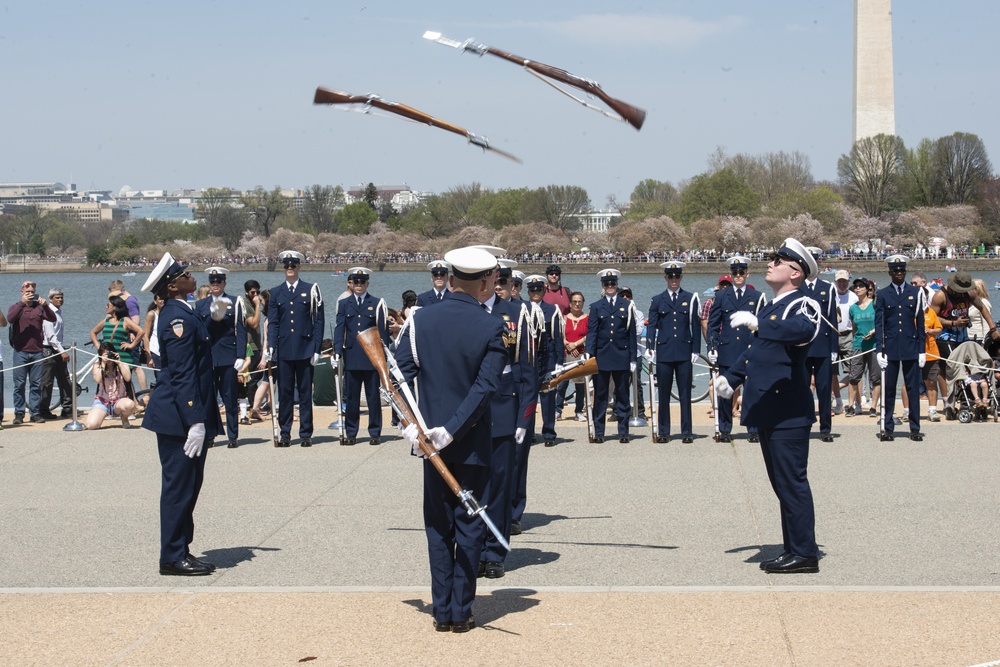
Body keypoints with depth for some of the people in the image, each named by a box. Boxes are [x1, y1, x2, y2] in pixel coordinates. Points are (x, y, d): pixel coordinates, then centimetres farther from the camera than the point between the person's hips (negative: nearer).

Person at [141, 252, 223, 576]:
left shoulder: (181, 313, 14)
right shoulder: (178, 318, -17)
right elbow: (183, 375, -22)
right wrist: (195, 421, -23)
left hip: (187, 415, 10)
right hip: (179, 416, -10)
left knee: (189, 484, 15)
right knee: (179, 485, -4)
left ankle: (180, 551, 22)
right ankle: (173, 558, 3)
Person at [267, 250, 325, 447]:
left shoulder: (311, 290, 4)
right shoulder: (276, 293, 9)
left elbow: (319, 321, 2)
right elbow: (272, 323, 6)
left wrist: (316, 348, -4)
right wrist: (270, 347, -7)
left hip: (305, 349, -1)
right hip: (284, 350, 1)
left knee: (305, 393, 3)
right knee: (284, 392, 4)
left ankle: (305, 434, 9)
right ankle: (285, 434, 10)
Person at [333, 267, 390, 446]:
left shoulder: (377, 304, 5)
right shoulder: (343, 304, 10)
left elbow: (383, 331, 3)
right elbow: (339, 329, 3)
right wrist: (337, 352, -9)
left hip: (372, 357, -2)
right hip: (351, 356, 2)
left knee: (373, 396, 2)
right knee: (351, 396, 5)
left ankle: (375, 433, 8)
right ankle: (351, 433, 11)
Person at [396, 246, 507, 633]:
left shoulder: (421, 320, -1)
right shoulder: (491, 327, -11)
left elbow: (401, 372, -6)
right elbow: (485, 386, -17)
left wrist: (410, 424, -8)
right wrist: (452, 429, -16)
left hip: (431, 440, 3)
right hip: (473, 442, -3)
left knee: (438, 526, 11)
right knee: (468, 525, 7)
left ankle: (442, 611, 13)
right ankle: (462, 612, 9)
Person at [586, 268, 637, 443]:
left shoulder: (627, 306, 7)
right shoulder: (596, 307, 7)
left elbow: (632, 334, 6)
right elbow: (591, 332, 0)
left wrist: (632, 358, 1)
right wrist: (589, 354, -14)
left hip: (621, 357, 0)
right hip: (601, 357, 0)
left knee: (622, 396, 4)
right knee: (600, 396, 3)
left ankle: (623, 432, 9)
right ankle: (598, 432, 9)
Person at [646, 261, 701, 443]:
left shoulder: (691, 298, 8)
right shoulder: (657, 301, 10)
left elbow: (696, 326, 6)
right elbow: (651, 326, 5)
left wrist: (695, 351, 0)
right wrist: (649, 349, -7)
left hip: (684, 353, -1)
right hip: (663, 352, 1)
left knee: (685, 393, 1)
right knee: (663, 394, 3)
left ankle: (687, 431, 5)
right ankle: (663, 432, 9)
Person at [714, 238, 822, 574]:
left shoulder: (803, 304, -10)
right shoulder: (772, 306, 18)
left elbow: (804, 330, -34)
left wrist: (757, 323, -40)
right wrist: (730, 377, 24)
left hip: (788, 411, -10)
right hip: (767, 410, 10)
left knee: (792, 481, -6)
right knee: (782, 483, 13)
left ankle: (805, 553, 0)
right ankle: (792, 548, 20)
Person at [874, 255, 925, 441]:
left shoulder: (915, 293, 7)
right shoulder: (882, 294, 5)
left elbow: (920, 323, 7)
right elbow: (878, 324, 2)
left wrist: (922, 350, 3)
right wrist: (879, 350, -6)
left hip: (911, 347, 1)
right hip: (890, 347, 0)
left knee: (913, 389, 2)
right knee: (888, 389, 2)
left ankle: (915, 428, 6)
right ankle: (887, 428, 8)